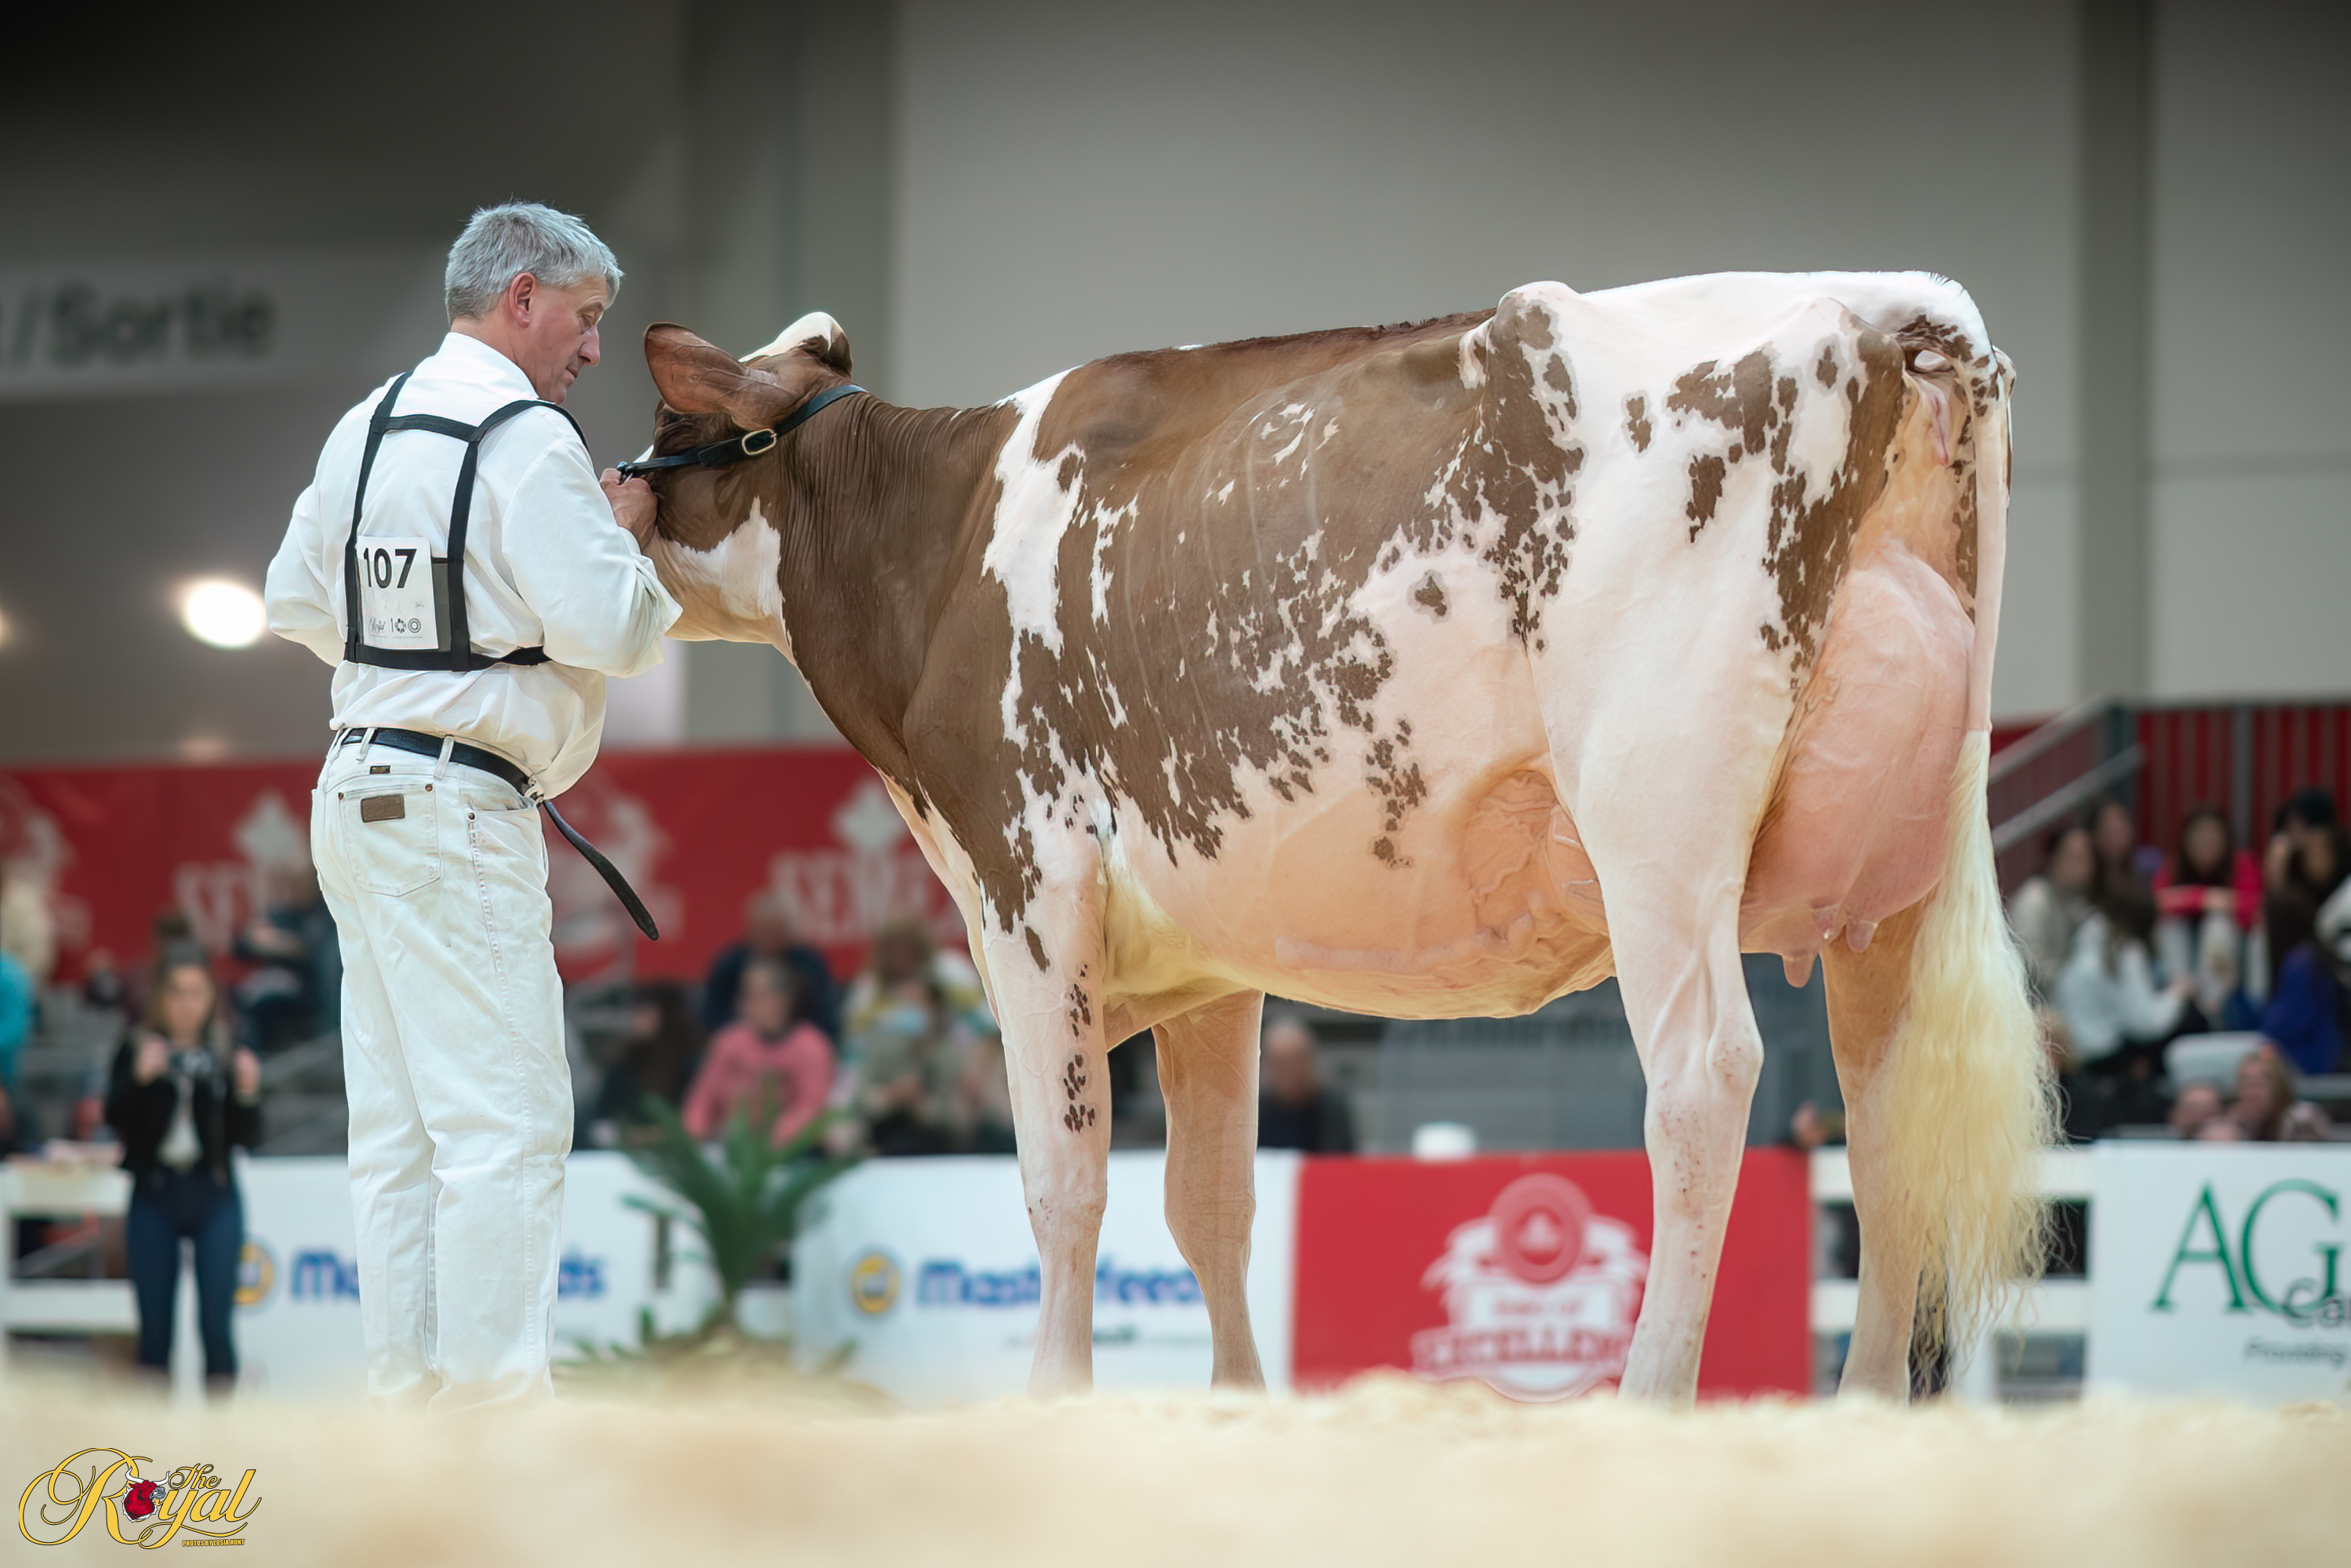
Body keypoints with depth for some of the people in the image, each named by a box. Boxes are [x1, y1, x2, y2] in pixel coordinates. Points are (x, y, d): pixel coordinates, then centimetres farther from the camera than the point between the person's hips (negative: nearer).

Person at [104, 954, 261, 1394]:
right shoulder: (137, 1049, 2)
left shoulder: (226, 1053, 4)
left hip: (214, 1197, 0)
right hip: (153, 1196, 0)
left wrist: (248, 1092, -14)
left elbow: (247, 1138, 3)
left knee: (216, 1320, -3)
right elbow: (116, 1118, -10)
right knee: (154, 1323, 3)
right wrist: (140, 1078, -25)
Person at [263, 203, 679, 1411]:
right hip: (456, 808, -9)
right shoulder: (526, 440, -13)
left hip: (358, 793, 9)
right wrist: (625, 537, 1)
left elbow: (297, 605, 20)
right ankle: (495, 1399, -9)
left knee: (400, 1123, 11)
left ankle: (410, 1394, 14)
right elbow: (611, 628, -17)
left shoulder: (368, 427, 14)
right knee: (506, 1117, -7)